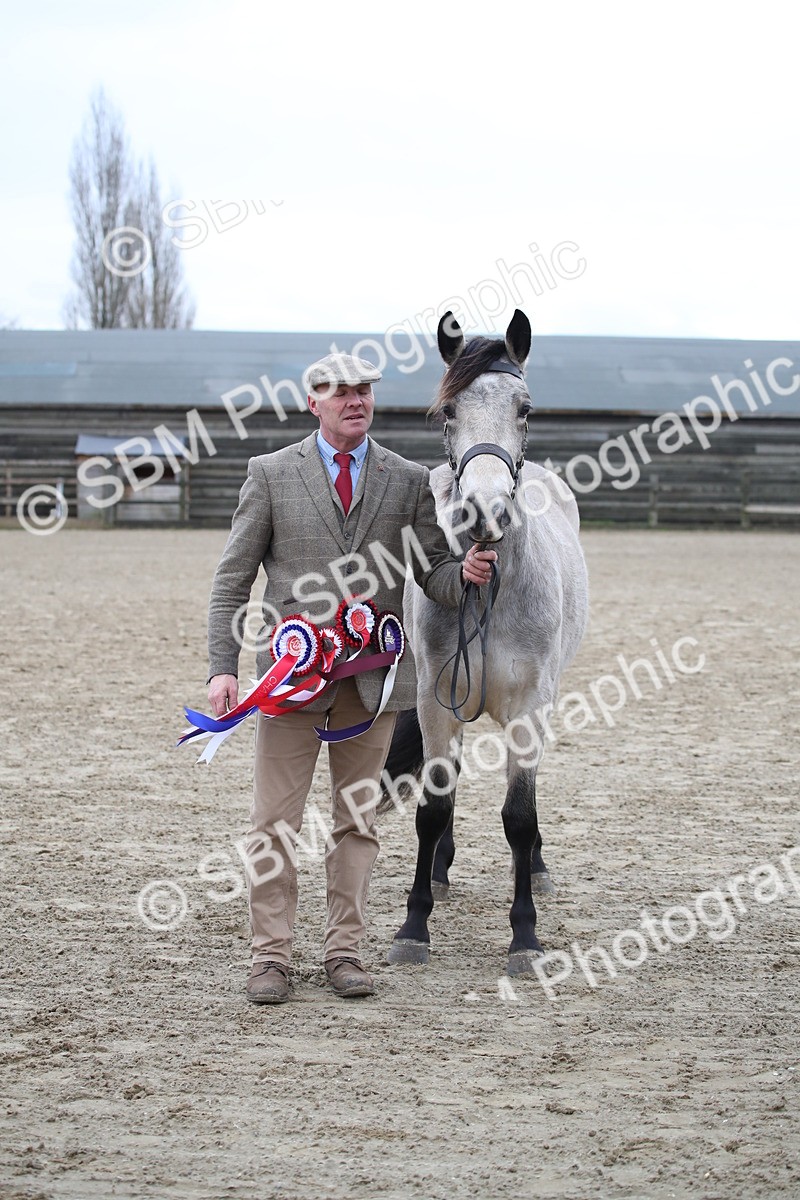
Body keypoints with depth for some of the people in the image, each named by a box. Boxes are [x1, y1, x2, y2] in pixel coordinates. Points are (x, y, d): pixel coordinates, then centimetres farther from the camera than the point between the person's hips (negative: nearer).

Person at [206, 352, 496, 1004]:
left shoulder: (410, 480, 6)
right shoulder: (272, 473, 2)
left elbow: (433, 572, 7)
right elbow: (232, 580, 2)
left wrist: (466, 573, -17)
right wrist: (223, 667, -7)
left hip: (374, 673, 2)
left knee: (357, 821, 9)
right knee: (275, 822, 1)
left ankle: (344, 950, 18)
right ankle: (271, 956, 10)